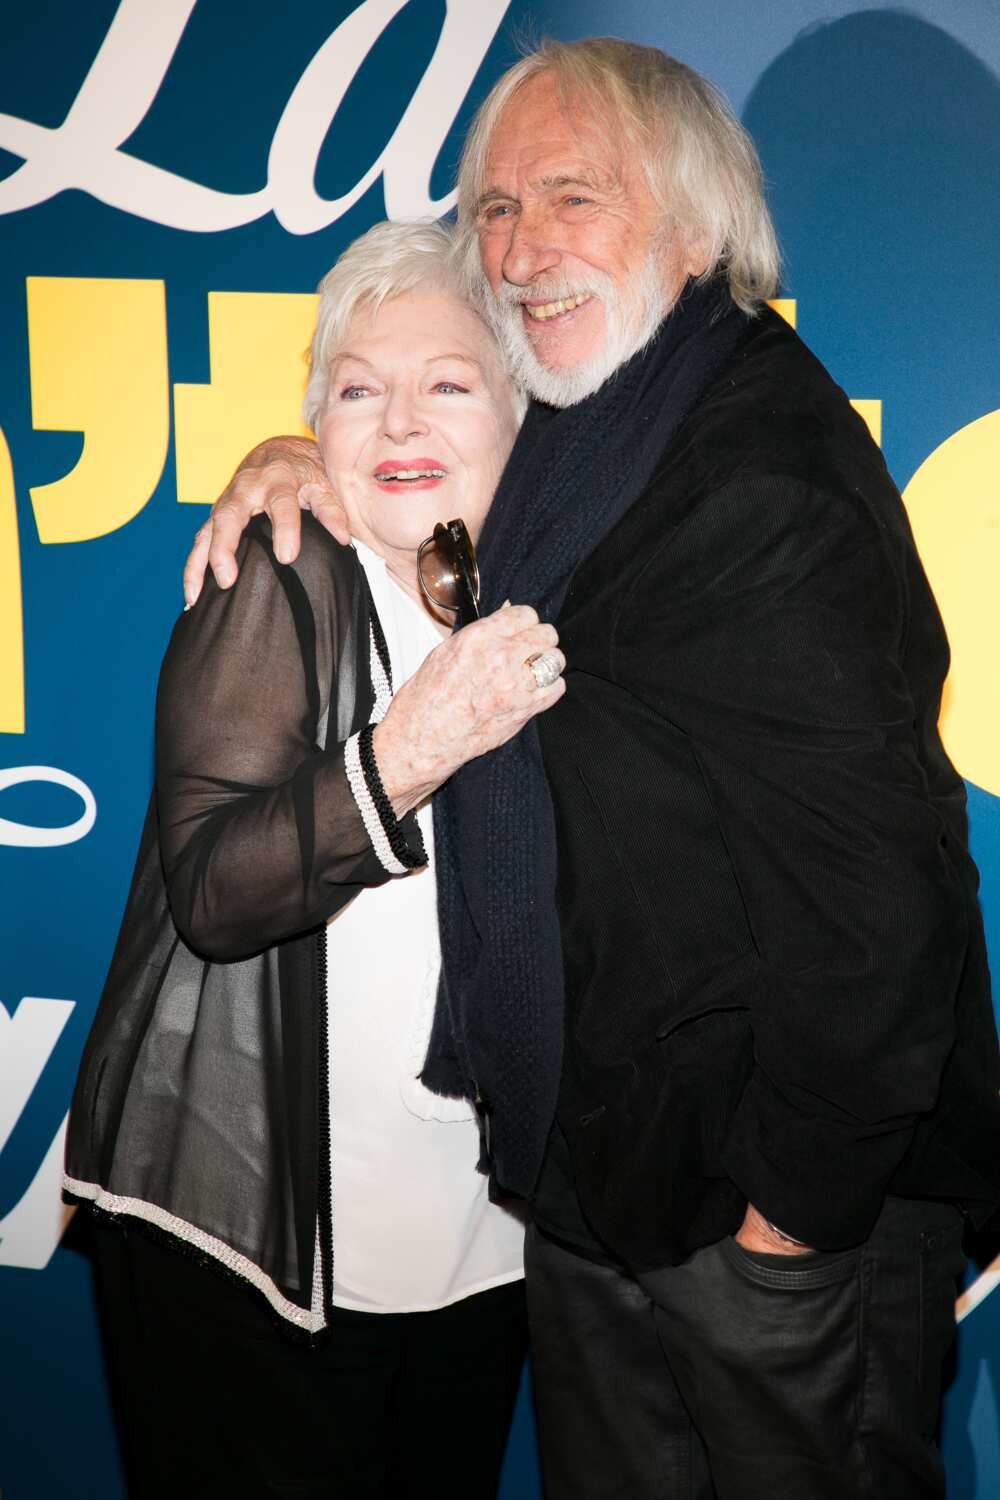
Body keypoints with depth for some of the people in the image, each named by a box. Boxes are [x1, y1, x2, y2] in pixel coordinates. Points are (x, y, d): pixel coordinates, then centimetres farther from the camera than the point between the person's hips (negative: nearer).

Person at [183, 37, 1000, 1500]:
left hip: (780, 1208, -9)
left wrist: (800, 1196, -19)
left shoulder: (768, 480, -23)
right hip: (593, 1163, 9)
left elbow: (881, 885, -26)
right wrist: (304, 461, 8)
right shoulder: (583, 433, 7)